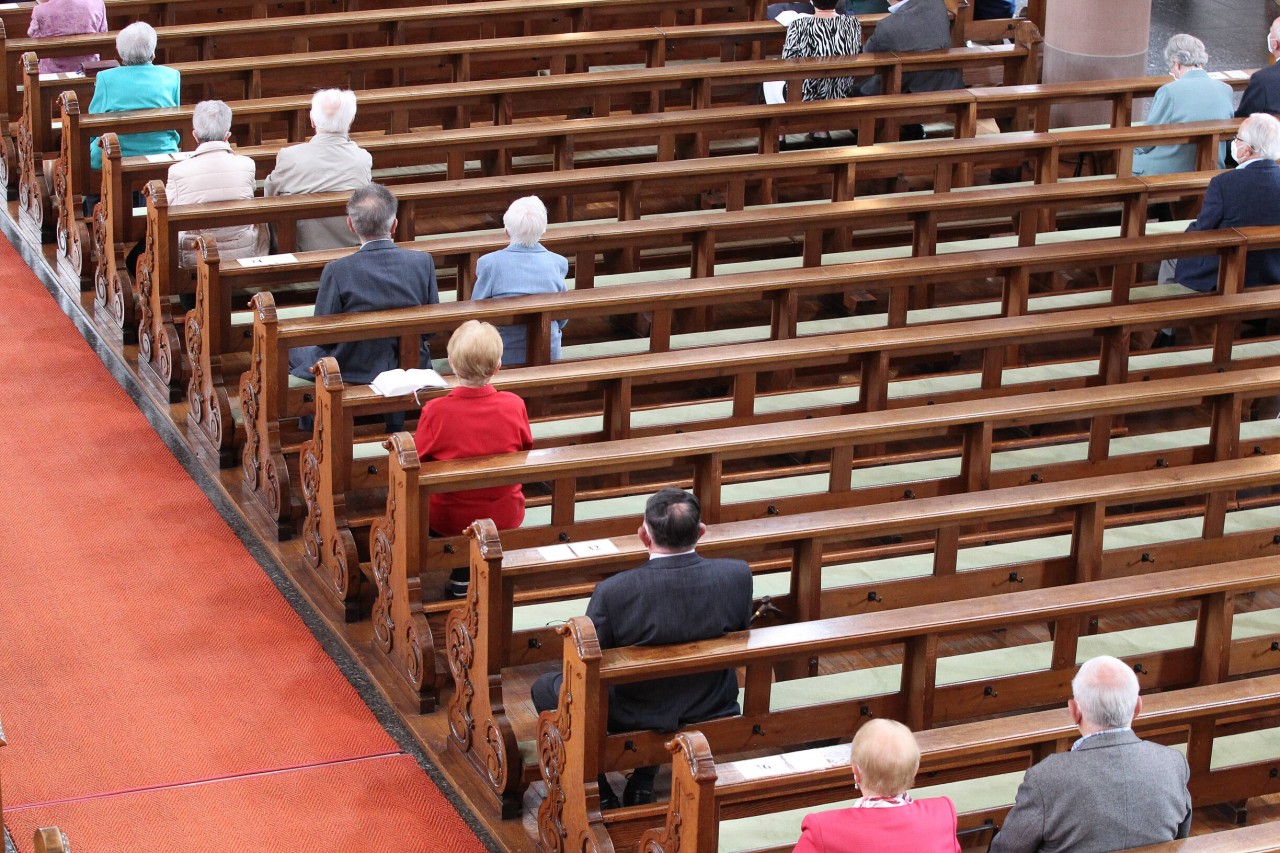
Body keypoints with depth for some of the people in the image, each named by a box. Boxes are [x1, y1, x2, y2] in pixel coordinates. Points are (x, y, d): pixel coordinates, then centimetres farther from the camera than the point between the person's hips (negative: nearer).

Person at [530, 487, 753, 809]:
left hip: (635, 723, -3)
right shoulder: (737, 575, -19)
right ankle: (643, 783, 31)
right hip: (715, 711, 4)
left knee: (545, 689, 22)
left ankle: (599, 795, 22)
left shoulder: (613, 591, -28)